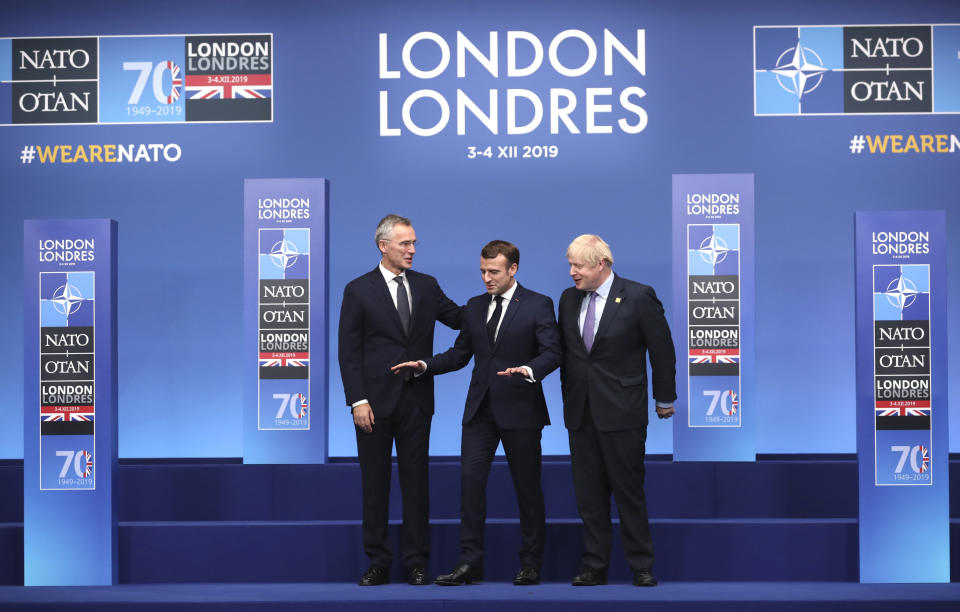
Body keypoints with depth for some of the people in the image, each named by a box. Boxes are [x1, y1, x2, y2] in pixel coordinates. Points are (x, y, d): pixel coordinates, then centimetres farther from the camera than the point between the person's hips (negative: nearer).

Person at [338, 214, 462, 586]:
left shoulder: (426, 286, 8)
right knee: (374, 483, 6)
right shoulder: (359, 290, -1)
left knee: (416, 482, 6)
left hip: (416, 401, 2)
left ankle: (417, 563, 14)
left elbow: (460, 319, 9)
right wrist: (358, 400, -11)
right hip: (376, 401, -2)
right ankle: (378, 562, 15)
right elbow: (349, 351, -4)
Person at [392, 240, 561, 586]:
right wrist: (425, 366, 0)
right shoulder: (474, 307, 12)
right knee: (470, 479, -4)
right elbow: (460, 354, 15)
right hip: (480, 409, 4)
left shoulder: (538, 305, -3)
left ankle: (531, 564, 17)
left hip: (519, 410, -4)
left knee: (527, 487, 5)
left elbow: (552, 352, -11)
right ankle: (470, 563, 2)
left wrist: (529, 370, -30)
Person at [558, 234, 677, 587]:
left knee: (628, 490, 1)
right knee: (588, 493, 8)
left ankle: (641, 567, 13)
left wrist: (664, 399, 3)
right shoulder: (569, 298, 8)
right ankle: (594, 566, 17)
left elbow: (662, 350, -2)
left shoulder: (638, 297, -8)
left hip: (622, 412, -5)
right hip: (581, 412, 5)